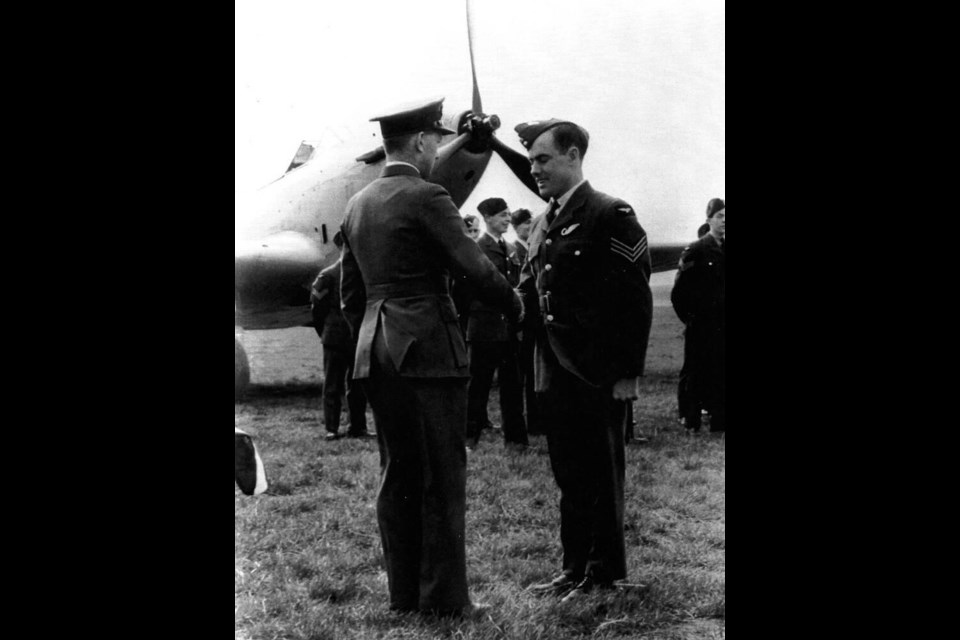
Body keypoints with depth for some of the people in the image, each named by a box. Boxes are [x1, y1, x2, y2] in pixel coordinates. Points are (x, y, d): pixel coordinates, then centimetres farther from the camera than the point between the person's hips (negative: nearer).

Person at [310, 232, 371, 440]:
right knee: (333, 385, 3)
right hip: (335, 339, -3)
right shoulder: (329, 275, -6)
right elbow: (316, 305, -2)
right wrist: (324, 332, 3)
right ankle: (331, 428, 8)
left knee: (357, 385, 9)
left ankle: (358, 427, 16)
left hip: (359, 339, 3)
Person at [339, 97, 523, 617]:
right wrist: (514, 306, 2)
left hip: (375, 351, 8)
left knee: (397, 474, 11)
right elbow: (474, 267, -14)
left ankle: (404, 593, 17)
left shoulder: (357, 205, 13)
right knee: (442, 476, -1)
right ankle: (444, 597, 4)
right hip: (429, 347, -7)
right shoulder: (427, 198, -10)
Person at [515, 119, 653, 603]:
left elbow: (636, 299, -12)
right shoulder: (543, 225, 13)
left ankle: (604, 573, 14)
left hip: (598, 376, -7)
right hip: (555, 374, 7)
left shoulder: (611, 216, -9)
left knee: (601, 474, 3)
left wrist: (628, 373, -14)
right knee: (568, 476, 13)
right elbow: (529, 291, 15)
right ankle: (575, 567, 24)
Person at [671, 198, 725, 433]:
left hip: (721, 325, 5)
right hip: (700, 326, -5)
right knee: (696, 373, 2)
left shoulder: (723, 251, 9)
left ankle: (719, 424, 11)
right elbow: (678, 293, -7)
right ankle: (692, 423, 11)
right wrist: (688, 318, -5)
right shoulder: (695, 251, -7)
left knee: (719, 375, 5)